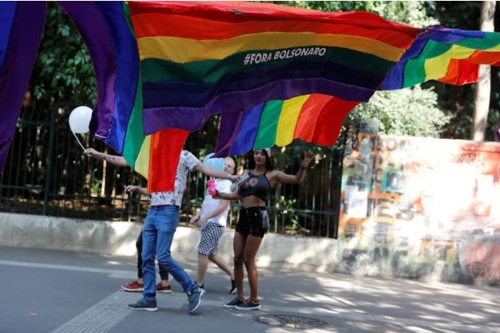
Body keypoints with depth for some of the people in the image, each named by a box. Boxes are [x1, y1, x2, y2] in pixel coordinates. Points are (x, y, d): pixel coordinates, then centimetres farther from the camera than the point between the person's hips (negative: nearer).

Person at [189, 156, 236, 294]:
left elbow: (223, 206, -18)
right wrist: (198, 215, 8)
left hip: (215, 224, -9)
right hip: (209, 223, 9)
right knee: (211, 255, 12)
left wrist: (204, 218, -20)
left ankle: (199, 284, 3)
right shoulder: (215, 182, 17)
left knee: (202, 253, -6)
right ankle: (234, 277, 18)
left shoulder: (227, 184, -10)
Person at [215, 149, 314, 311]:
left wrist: (303, 167, -21)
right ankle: (240, 297, 16)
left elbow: (297, 179, -4)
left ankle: (254, 300, 6)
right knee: (237, 259, 5)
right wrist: (220, 195, 3)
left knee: (248, 259, -5)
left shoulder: (272, 174, 0)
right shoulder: (246, 173, 13)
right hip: (243, 216, 5)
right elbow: (237, 195, 16)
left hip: (258, 217, -5)